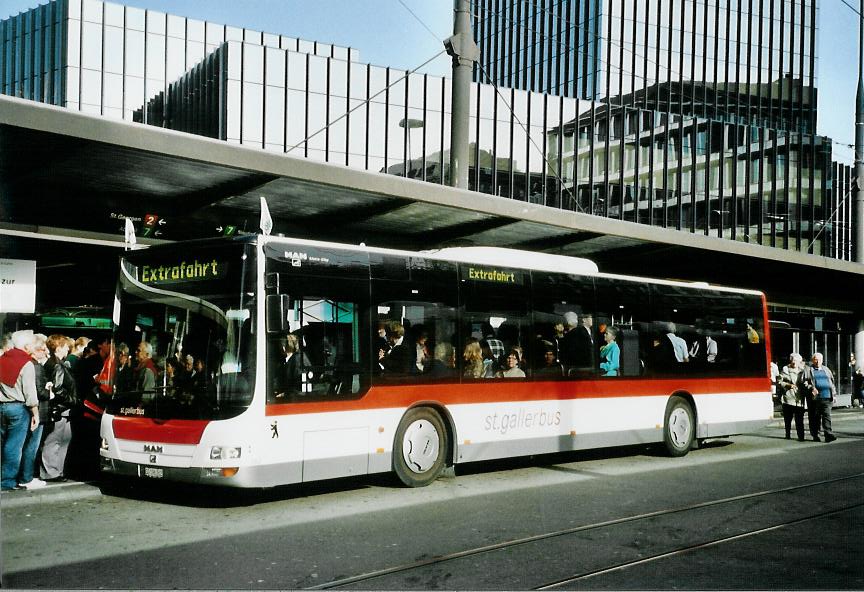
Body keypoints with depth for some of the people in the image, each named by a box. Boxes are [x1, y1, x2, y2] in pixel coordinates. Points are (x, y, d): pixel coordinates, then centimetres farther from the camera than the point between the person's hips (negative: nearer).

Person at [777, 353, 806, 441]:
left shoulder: (802, 371, 10)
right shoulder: (785, 369, 4)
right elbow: (779, 381, 1)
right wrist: (788, 385, -12)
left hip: (799, 399, 1)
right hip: (788, 398, -1)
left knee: (799, 420, -6)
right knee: (787, 418, 8)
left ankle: (801, 436, -5)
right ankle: (788, 434, 23)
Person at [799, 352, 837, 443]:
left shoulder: (826, 369, 21)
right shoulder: (808, 370, 7)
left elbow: (832, 382, 24)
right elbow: (803, 382, -3)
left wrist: (834, 394, 16)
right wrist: (811, 388, -18)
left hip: (827, 397, 3)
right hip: (815, 397, -2)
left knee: (827, 415, -8)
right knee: (815, 417, 2)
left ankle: (828, 434, -13)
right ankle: (815, 435, 11)